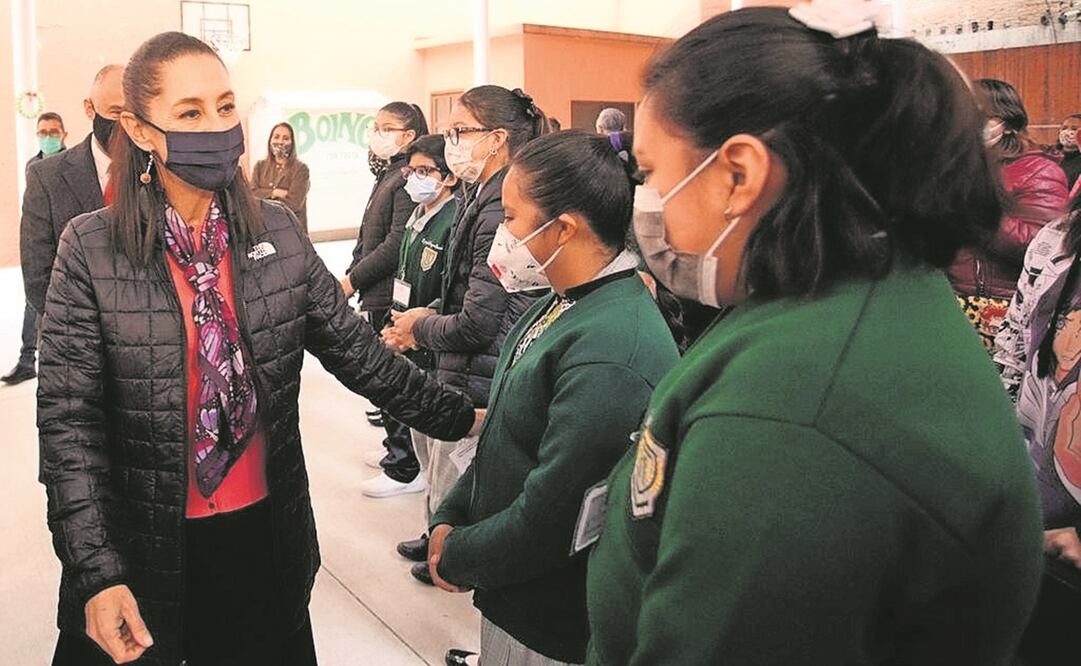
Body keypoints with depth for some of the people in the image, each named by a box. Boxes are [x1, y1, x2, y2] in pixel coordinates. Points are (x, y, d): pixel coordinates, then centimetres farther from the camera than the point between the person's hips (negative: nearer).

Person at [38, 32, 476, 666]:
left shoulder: (279, 232, -3)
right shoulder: (92, 249, -11)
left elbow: (357, 350, 3)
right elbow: (69, 422, -11)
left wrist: (461, 417, 2)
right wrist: (97, 573, -17)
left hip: (267, 535, 3)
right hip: (145, 550, -2)